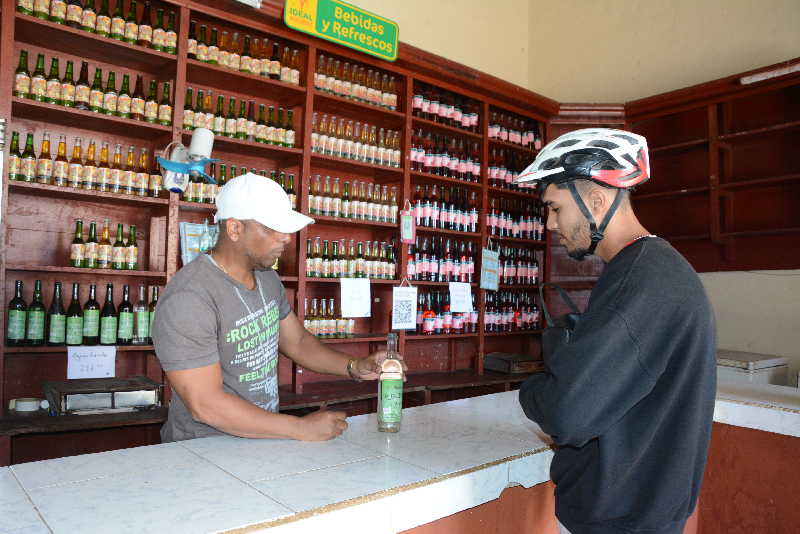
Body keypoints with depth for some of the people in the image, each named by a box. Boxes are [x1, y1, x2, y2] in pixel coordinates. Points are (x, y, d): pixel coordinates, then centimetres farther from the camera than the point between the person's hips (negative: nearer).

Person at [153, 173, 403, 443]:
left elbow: (297, 341, 15)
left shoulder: (268, 278, 6)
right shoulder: (187, 299, -20)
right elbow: (205, 405, -22)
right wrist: (302, 428, -20)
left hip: (264, 437, 6)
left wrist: (355, 367, -1)